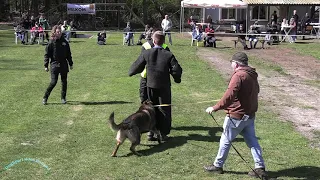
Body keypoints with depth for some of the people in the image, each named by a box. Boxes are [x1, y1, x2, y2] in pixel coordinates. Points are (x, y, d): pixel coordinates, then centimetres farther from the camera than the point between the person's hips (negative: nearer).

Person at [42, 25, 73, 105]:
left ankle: (63, 98, 20)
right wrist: (46, 66, -6)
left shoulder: (64, 42, 8)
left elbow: (68, 54, 15)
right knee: (53, 82, -10)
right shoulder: (51, 43, -4)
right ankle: (45, 97, 3)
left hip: (64, 65, 4)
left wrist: (71, 64, 15)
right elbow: (47, 55, -2)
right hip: (54, 65, -4)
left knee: (64, 82, 7)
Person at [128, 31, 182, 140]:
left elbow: (137, 66, 5)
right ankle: (163, 133, 12)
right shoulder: (168, 55, -9)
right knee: (164, 110, 9)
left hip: (151, 85, 1)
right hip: (164, 86, -1)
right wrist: (177, 78, 12)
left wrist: (131, 73, 26)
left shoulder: (146, 54, -5)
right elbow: (177, 70, -9)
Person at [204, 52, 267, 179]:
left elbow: (229, 96, -27)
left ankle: (218, 166, 19)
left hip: (237, 116, -8)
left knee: (225, 140, 6)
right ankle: (260, 168, 11)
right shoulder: (252, 75, 8)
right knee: (252, 140, 12)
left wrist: (215, 108, -23)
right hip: (250, 115, 8)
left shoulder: (238, 76, -20)